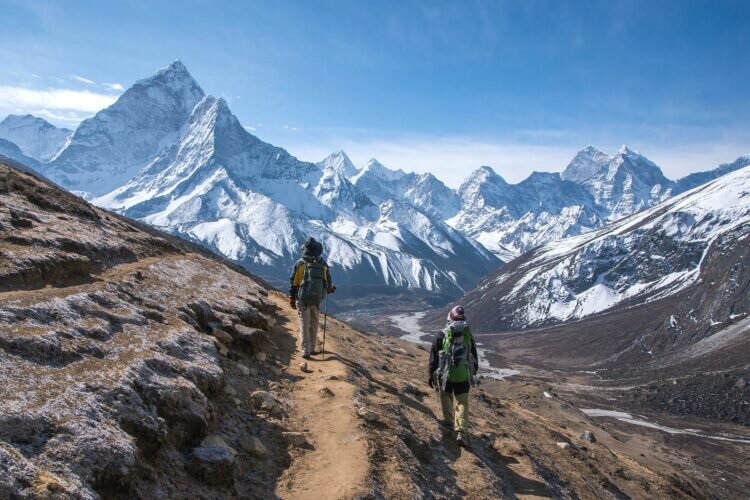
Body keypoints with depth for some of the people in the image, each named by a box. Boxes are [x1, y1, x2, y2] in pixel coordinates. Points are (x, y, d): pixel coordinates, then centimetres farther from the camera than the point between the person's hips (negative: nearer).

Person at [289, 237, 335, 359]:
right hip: (317, 300, 1)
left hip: (302, 300, -1)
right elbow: (328, 283, 4)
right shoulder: (323, 264, -5)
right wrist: (331, 289, 27)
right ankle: (312, 348, 22)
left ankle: (306, 350, -1)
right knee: (314, 324, 16)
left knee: (304, 325, 5)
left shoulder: (300, 264, -10)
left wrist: (291, 298, 6)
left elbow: (293, 282, -4)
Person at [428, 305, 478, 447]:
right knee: (462, 404, 8)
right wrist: (473, 374, 25)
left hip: (445, 375, -1)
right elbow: (475, 359, 11)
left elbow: (433, 358, -2)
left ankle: (449, 423, 35)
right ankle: (462, 432, -4)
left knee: (446, 398, 23)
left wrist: (431, 375, 7)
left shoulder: (441, 335, -6)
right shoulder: (469, 336, 2)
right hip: (463, 377, 1)